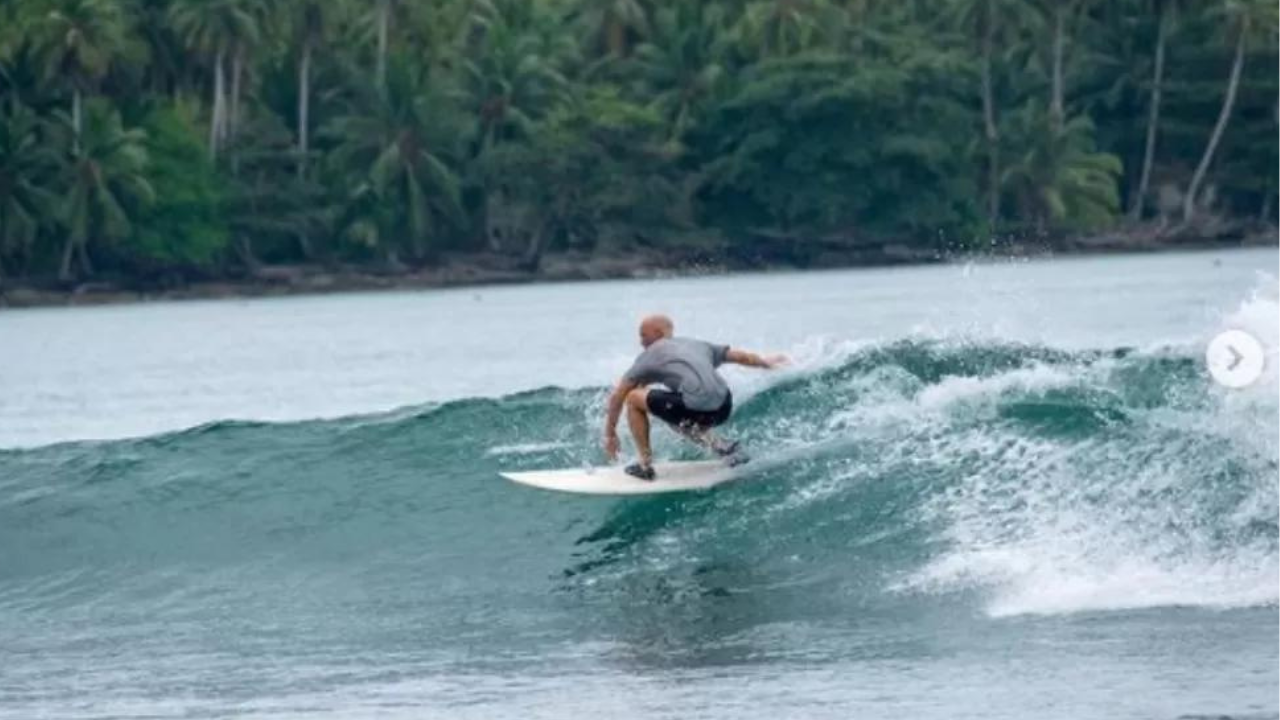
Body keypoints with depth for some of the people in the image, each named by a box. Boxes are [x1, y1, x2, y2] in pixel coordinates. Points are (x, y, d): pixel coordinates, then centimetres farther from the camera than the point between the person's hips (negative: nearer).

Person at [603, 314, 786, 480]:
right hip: (723, 409, 6)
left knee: (633, 398, 12)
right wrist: (765, 362, 55)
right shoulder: (697, 345, 27)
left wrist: (610, 433, 22)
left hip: (696, 407, -6)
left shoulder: (651, 356, 14)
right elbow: (740, 356, 36)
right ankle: (719, 446, 17)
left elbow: (617, 396, 14)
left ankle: (645, 465, 10)